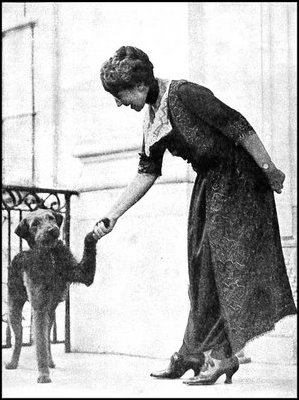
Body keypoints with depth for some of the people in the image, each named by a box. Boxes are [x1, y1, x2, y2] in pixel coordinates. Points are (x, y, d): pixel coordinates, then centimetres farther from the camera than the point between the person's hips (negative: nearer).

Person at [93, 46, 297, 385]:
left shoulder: (184, 95, -20)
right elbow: (146, 173, 11)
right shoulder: (153, 119, 7)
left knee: (223, 270, -4)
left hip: (238, 182, -9)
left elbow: (238, 127, -20)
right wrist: (111, 216, 8)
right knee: (204, 270, 6)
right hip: (209, 185, 9)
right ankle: (223, 355, 12)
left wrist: (269, 169, -18)